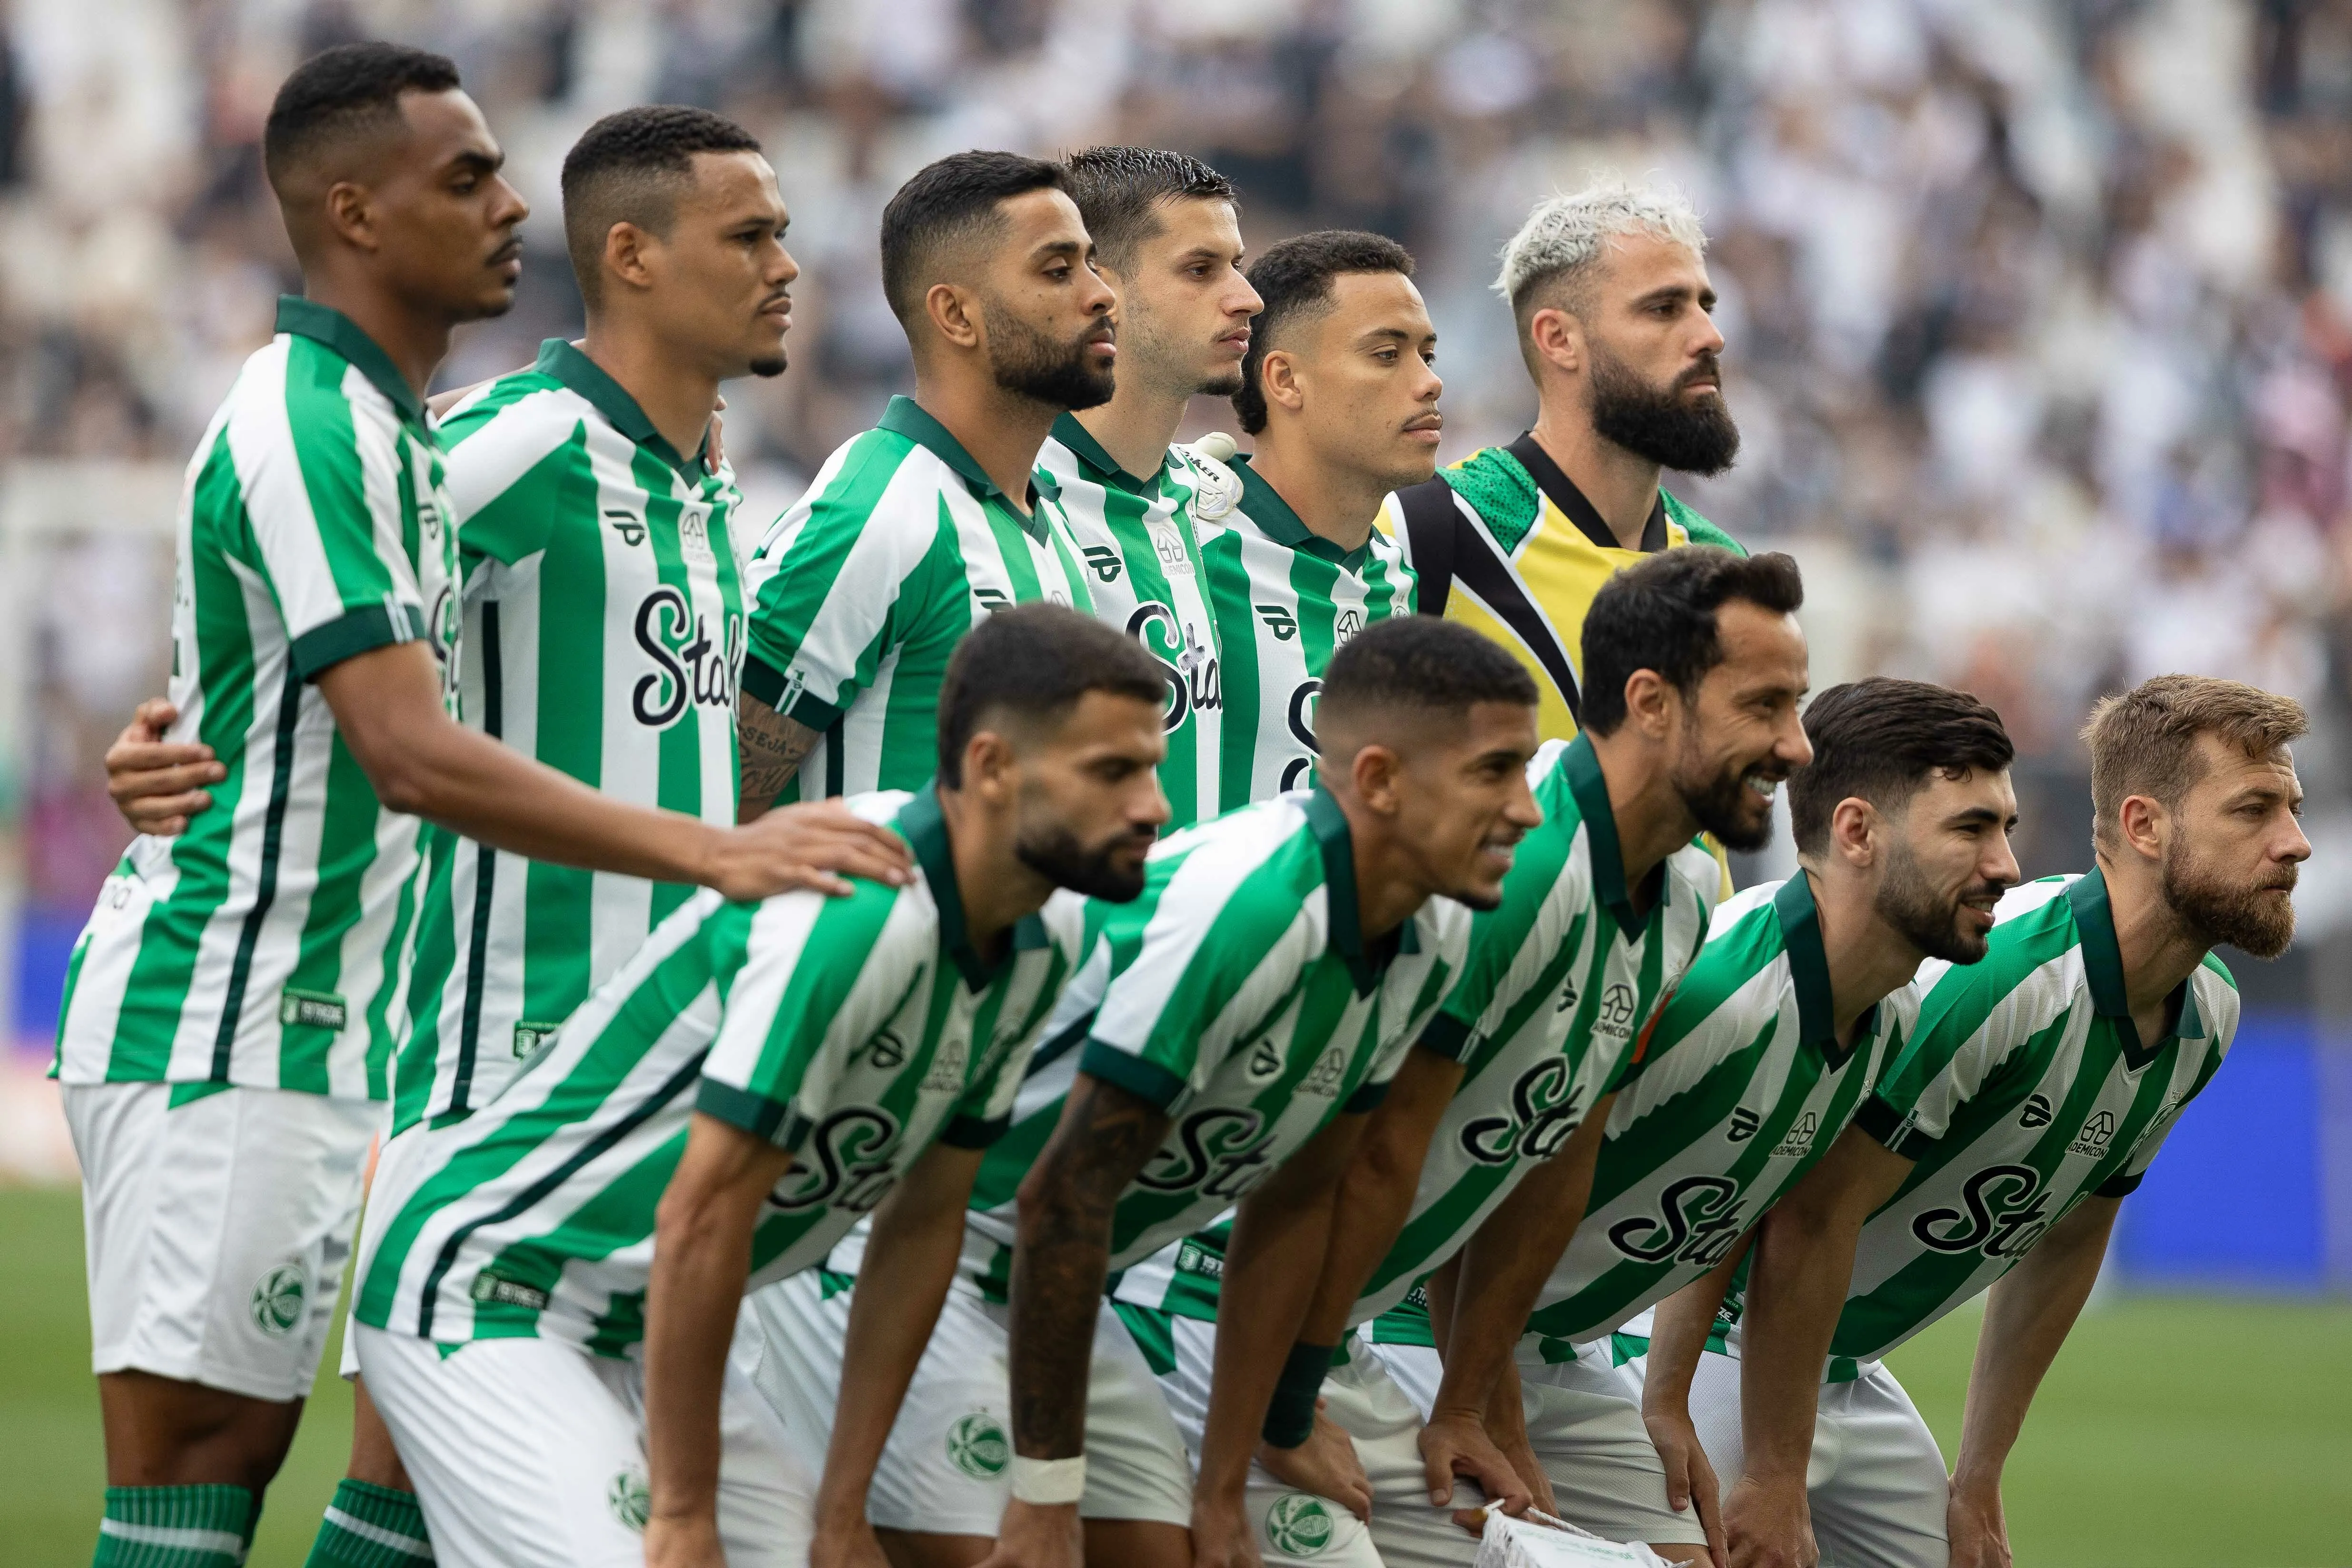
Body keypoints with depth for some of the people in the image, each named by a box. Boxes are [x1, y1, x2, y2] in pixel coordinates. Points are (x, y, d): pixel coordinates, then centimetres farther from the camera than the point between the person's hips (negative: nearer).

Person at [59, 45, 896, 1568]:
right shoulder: (310, 430, -17)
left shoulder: (383, 425, 15)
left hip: (318, 1035, 10)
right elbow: (416, 757, -25)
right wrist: (713, 853, -26)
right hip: (216, 1028, -10)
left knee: (240, 1445, 8)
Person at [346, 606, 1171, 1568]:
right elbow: (701, 1215, -27)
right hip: (481, 1295, -9)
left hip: (636, 1327, 9)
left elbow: (924, 1224, 7)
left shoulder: (1041, 947, -1)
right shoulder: (858, 913, -28)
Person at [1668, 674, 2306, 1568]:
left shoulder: (2207, 1015, 1)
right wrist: (1775, 1486, -24)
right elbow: (1811, 1221, -26)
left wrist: (1977, 1486, 14)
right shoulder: (1990, 975, -26)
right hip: (1707, 1351, -9)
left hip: (1849, 1377, 9)